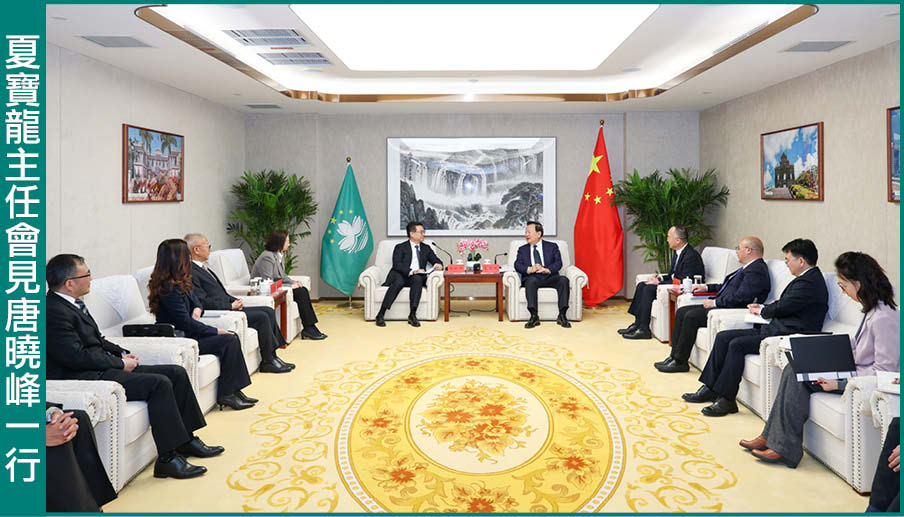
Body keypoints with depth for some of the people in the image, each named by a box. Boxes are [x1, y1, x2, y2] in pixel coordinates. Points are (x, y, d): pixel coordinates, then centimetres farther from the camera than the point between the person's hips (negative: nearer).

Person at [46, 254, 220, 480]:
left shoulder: (72, 304, 14)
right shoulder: (53, 312, -16)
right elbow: (77, 357, -21)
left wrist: (122, 353, 6)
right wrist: (121, 364, -13)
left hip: (103, 367, 10)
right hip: (87, 378, -10)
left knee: (176, 372, 2)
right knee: (159, 383, -25)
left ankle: (186, 440, 9)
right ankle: (167, 458, -19)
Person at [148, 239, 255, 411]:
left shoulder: (180, 283, 9)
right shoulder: (169, 287, -21)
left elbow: (195, 300, 22)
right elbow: (185, 322, -22)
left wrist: (197, 310, -3)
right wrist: (216, 331, -15)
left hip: (186, 333, 10)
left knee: (232, 337, -2)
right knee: (229, 341, -15)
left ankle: (234, 391, -1)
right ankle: (226, 394, -6)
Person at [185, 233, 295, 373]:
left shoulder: (202, 268, 18)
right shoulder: (191, 272, -14)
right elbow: (202, 301, -21)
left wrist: (235, 301, 5)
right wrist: (230, 306, -16)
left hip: (227, 307, 10)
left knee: (269, 311, 3)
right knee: (262, 317, -18)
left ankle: (272, 356, 2)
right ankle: (267, 362, -7)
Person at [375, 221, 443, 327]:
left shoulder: (426, 248, 24)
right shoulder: (400, 247, 10)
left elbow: (436, 260, 17)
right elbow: (397, 265, -5)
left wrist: (438, 265, -9)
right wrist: (412, 271, -21)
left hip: (417, 277, 3)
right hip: (400, 276, -2)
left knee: (417, 279, -34)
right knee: (399, 281, -37)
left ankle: (412, 315, -39)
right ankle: (381, 315, -35)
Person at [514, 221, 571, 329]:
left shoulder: (552, 246, 17)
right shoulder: (522, 249, 20)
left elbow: (558, 263, 2)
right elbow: (517, 265, 4)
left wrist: (547, 269, -20)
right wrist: (529, 269, -18)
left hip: (550, 277, 0)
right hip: (532, 278, 0)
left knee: (563, 280, -30)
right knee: (531, 280, -36)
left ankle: (562, 316, -30)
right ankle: (534, 316, -37)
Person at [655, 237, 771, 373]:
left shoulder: (756, 270, -15)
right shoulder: (747, 268, 19)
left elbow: (740, 297, -24)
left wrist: (715, 302, -17)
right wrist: (707, 287, 18)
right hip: (721, 306, 11)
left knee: (691, 316, -22)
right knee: (681, 312, 3)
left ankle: (680, 362, -11)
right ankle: (674, 356, 2)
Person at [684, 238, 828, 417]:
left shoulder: (810, 282, -15)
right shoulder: (807, 279, 17)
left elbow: (782, 307, -16)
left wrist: (762, 311, 2)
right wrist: (763, 307, 7)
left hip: (787, 335, -11)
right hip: (775, 329, 11)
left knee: (737, 344, -23)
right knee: (723, 337, 1)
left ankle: (726, 400, -16)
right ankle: (710, 389, 3)